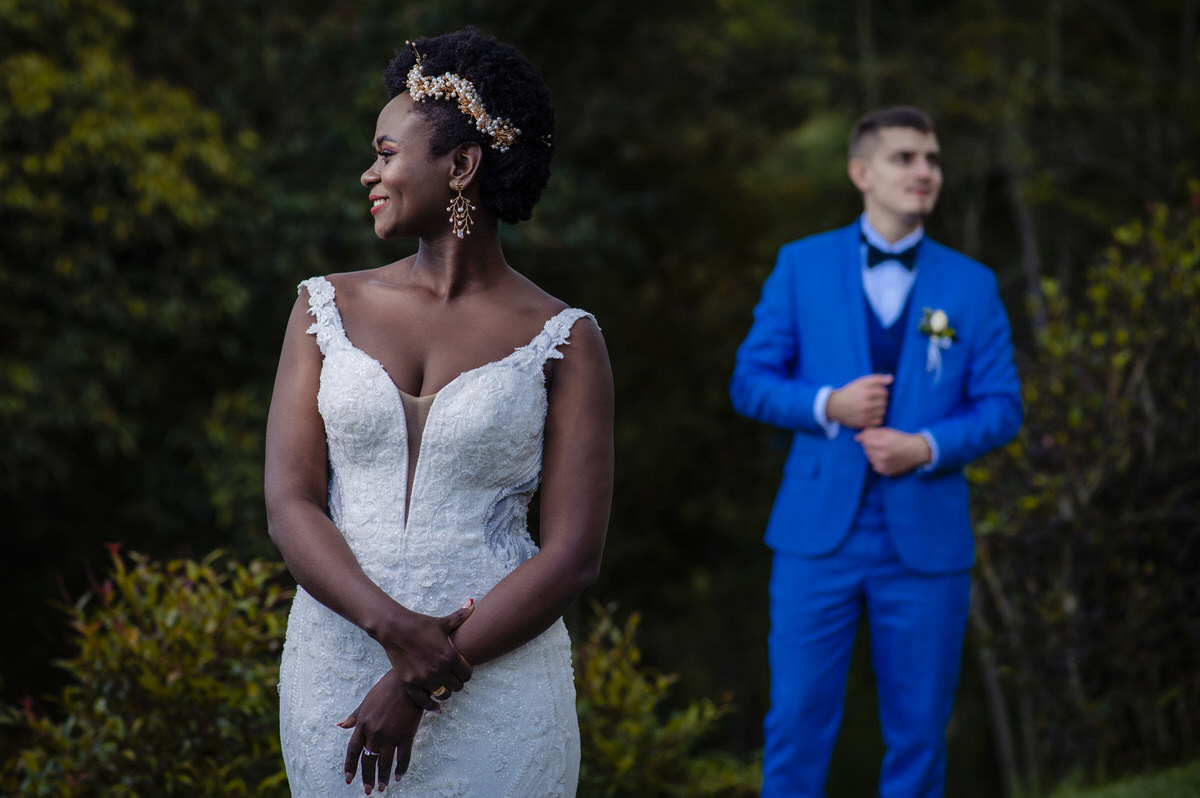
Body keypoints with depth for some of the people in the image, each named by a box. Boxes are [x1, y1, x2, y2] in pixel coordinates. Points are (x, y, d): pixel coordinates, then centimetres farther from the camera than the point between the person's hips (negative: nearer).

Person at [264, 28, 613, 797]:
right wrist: (394, 630, -18)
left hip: (495, 687, -2)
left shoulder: (564, 342, -3)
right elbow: (290, 505, -3)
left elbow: (574, 555, -7)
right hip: (334, 668, 2)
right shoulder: (328, 309, 4)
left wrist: (427, 679, -14)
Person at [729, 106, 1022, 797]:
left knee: (919, 733, 5)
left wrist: (930, 447, -13)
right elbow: (751, 381, 5)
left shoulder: (972, 285, 7)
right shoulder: (802, 265, 5)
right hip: (819, 529, -1)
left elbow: (1002, 407, 5)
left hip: (926, 539, 1)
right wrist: (827, 405, -13)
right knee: (798, 721, 0)